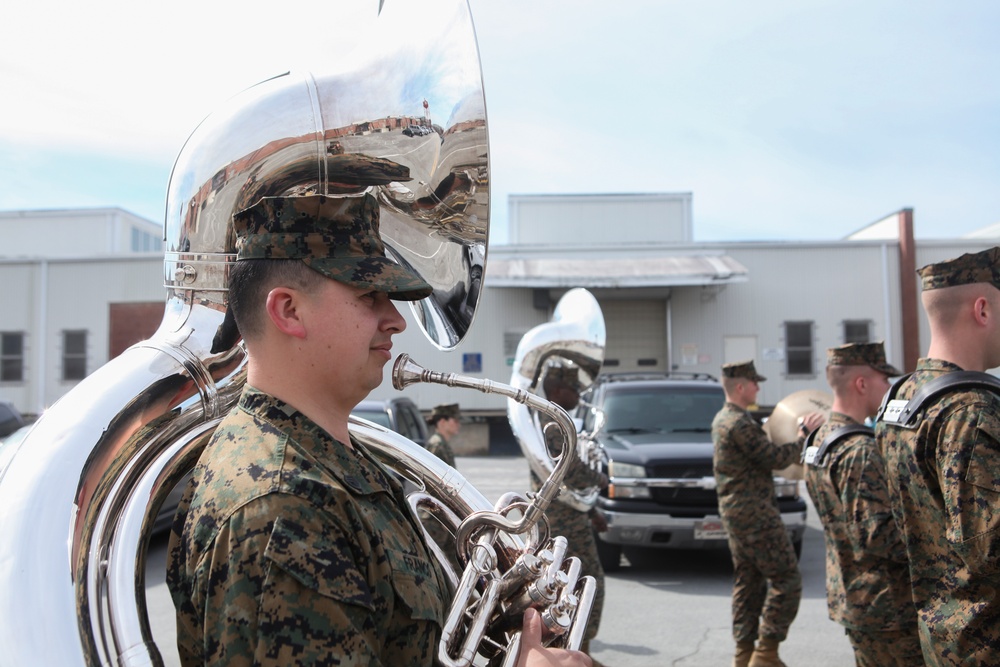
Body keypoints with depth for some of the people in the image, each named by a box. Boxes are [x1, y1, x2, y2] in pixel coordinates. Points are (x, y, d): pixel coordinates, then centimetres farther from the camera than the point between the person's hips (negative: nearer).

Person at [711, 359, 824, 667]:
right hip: (755, 513, -10)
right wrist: (804, 434, -7)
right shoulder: (741, 423, -18)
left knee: (748, 583, 14)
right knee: (786, 580, -3)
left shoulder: (722, 419, 14)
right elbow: (775, 459, -17)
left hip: (734, 511, 10)